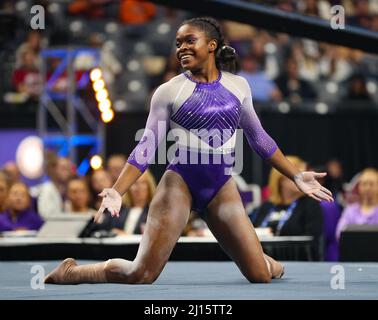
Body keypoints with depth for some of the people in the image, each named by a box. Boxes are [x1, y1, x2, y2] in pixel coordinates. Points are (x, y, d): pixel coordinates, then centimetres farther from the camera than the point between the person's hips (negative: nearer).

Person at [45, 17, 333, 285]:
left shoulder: (238, 85, 7)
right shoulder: (169, 91, -3)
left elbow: (258, 137, 17)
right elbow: (147, 148, -5)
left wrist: (296, 176, 13)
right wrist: (117, 192, -17)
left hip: (222, 186, 3)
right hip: (180, 182, -3)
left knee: (260, 275, -3)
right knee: (141, 275, -13)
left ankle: (270, 265, 36)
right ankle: (69, 272, 11)